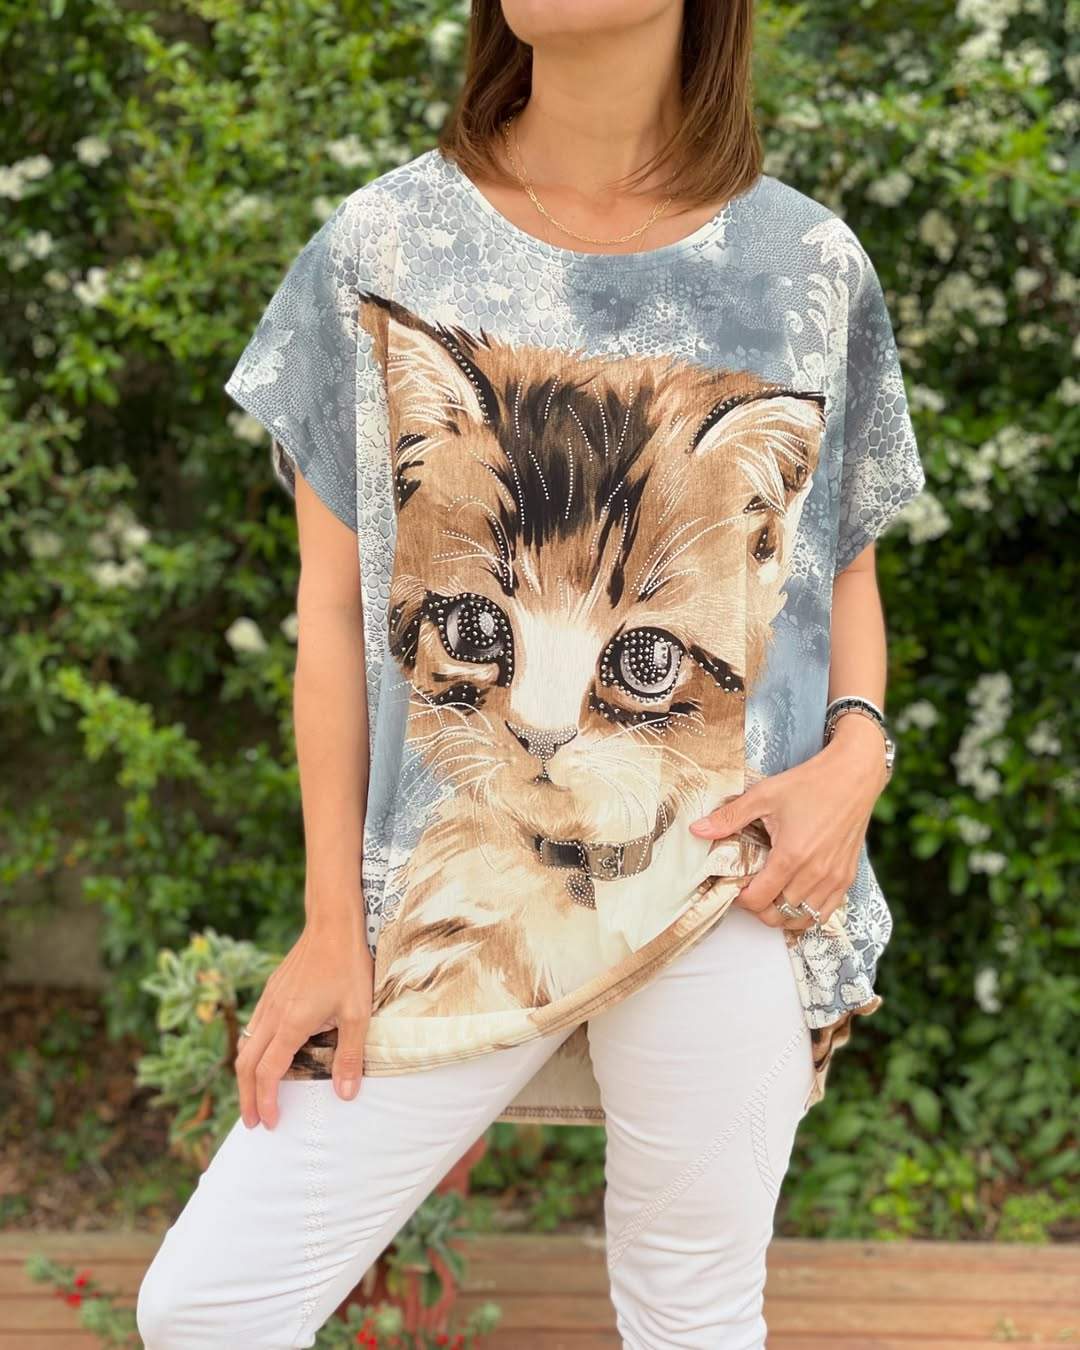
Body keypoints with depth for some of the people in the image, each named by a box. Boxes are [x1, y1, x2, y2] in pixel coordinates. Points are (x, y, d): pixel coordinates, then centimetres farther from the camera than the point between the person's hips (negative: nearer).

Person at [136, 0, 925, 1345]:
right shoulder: (380, 247, -1)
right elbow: (333, 607, 2)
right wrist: (333, 923, 1)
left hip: (731, 881, 0)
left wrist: (857, 749, -8)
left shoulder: (816, 269, 1)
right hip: (448, 893, 1)